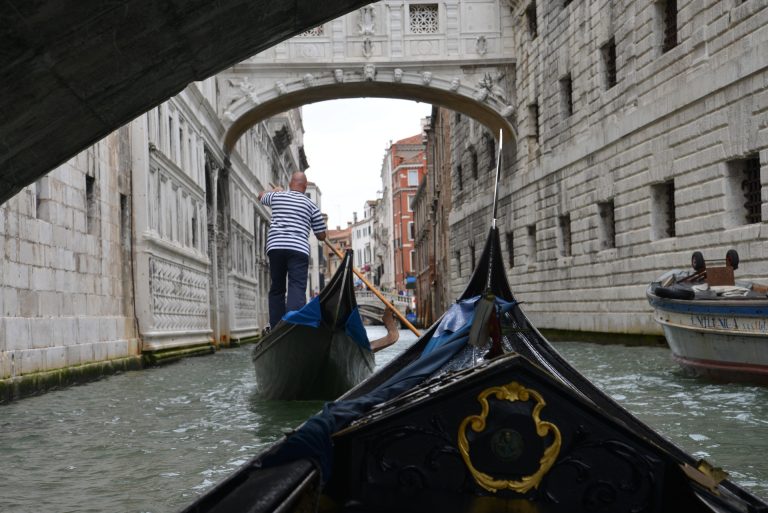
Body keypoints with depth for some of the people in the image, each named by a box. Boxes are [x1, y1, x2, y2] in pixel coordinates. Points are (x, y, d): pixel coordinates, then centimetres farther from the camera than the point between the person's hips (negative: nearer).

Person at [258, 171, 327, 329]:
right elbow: (321, 236, 14)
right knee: (297, 289, -11)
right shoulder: (311, 205, 10)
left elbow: (261, 196, 41)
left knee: (276, 289, 14)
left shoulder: (277, 196, 16)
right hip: (299, 249, -2)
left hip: (275, 246, 3)